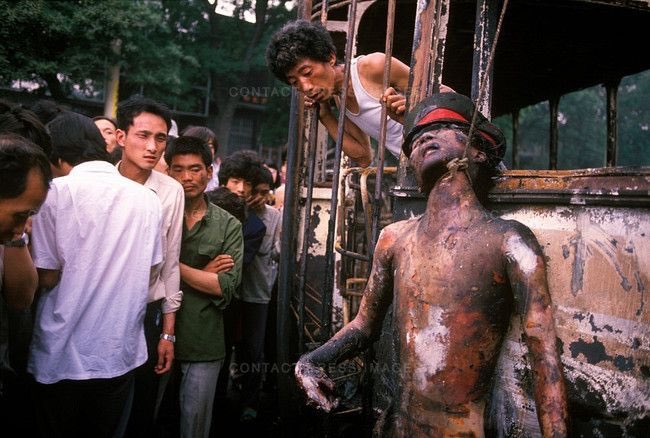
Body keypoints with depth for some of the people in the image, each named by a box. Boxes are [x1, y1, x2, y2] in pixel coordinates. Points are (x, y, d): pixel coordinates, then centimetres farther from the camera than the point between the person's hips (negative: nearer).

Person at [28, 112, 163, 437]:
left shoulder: (56, 192, -11)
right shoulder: (147, 198, 0)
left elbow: (46, 278, -11)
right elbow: (149, 273, 6)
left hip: (62, 356, -3)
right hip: (121, 354, 3)